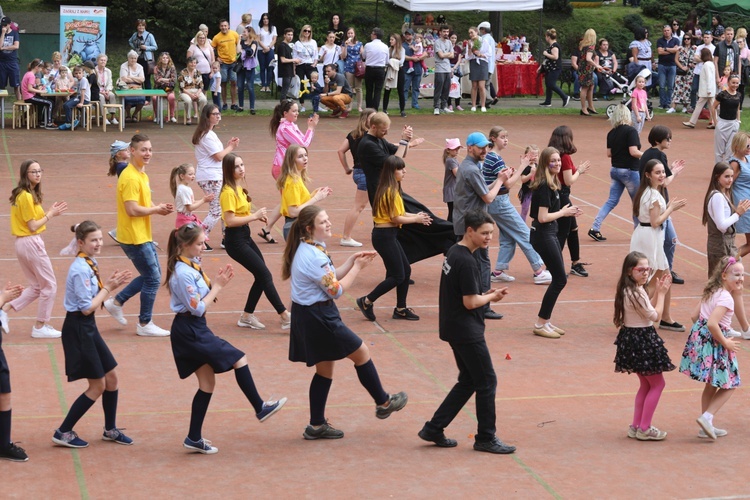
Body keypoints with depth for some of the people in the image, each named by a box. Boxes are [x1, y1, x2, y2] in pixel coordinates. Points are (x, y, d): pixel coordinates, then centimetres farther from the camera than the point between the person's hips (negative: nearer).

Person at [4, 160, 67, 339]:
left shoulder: (20, 194, 11)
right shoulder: (27, 196, -17)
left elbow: (29, 219, 9)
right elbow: (33, 226, -17)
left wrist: (49, 212, 5)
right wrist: (51, 214, -9)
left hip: (22, 242, 9)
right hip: (31, 243, -9)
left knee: (36, 286, 18)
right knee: (49, 285, 3)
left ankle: (5, 309, 8)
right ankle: (40, 327, 10)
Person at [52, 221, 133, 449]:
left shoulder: (90, 264, 7)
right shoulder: (80, 269, -22)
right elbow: (87, 308, -21)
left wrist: (111, 284, -4)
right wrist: (108, 287, -14)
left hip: (88, 328, 9)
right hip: (77, 329, -9)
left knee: (111, 377, 15)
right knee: (97, 386, -1)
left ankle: (110, 430, 30)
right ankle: (63, 432, 8)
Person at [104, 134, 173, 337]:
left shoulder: (142, 174, 11)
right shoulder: (130, 178, -21)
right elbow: (132, 210, -27)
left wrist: (160, 208, 0)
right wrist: (157, 210, -15)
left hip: (143, 235, 10)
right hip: (134, 237, -10)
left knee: (152, 275, 18)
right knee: (152, 279, -1)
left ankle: (116, 302, 25)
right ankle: (145, 324, 11)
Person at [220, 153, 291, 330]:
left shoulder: (238, 188, 11)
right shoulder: (228, 192, -17)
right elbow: (230, 220, -23)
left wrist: (256, 216, 1)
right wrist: (254, 216, -20)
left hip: (245, 237, 10)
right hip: (236, 241, -10)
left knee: (261, 277, 10)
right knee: (265, 275, -8)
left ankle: (247, 316, 21)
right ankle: (285, 317, -4)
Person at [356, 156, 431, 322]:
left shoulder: (392, 189, 11)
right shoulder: (391, 191, -19)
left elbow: (397, 213, 12)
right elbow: (396, 218, -17)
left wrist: (415, 216, 1)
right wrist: (415, 219, -5)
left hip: (388, 235, 10)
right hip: (385, 235, -10)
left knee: (406, 270, 13)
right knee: (398, 276, -3)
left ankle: (400, 309, 21)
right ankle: (367, 301, 6)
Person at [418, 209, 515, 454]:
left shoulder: (453, 253, 9)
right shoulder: (467, 262, -21)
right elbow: (470, 302, -21)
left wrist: (487, 293, 6)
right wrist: (492, 297, -3)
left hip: (454, 329, 10)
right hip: (467, 331, -10)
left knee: (468, 381, 17)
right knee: (487, 382, 1)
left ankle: (434, 429, 17)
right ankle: (486, 438, 11)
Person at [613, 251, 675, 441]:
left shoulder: (627, 290, 7)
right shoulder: (637, 293, -23)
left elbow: (648, 309, 13)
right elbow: (655, 316, -14)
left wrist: (659, 292, 6)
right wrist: (661, 293, -4)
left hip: (631, 338, 10)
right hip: (642, 340, -10)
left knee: (646, 384, 21)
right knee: (658, 384, 3)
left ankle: (636, 426, 24)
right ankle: (644, 429, 6)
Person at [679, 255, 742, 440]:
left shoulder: (710, 292, 7)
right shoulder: (726, 298, -20)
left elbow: (695, 315, 12)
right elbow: (712, 323, -30)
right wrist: (726, 343, -18)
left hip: (700, 339, 9)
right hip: (715, 345, -9)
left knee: (711, 385, 20)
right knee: (729, 385, 6)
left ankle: (706, 427, 27)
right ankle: (707, 417, -4)